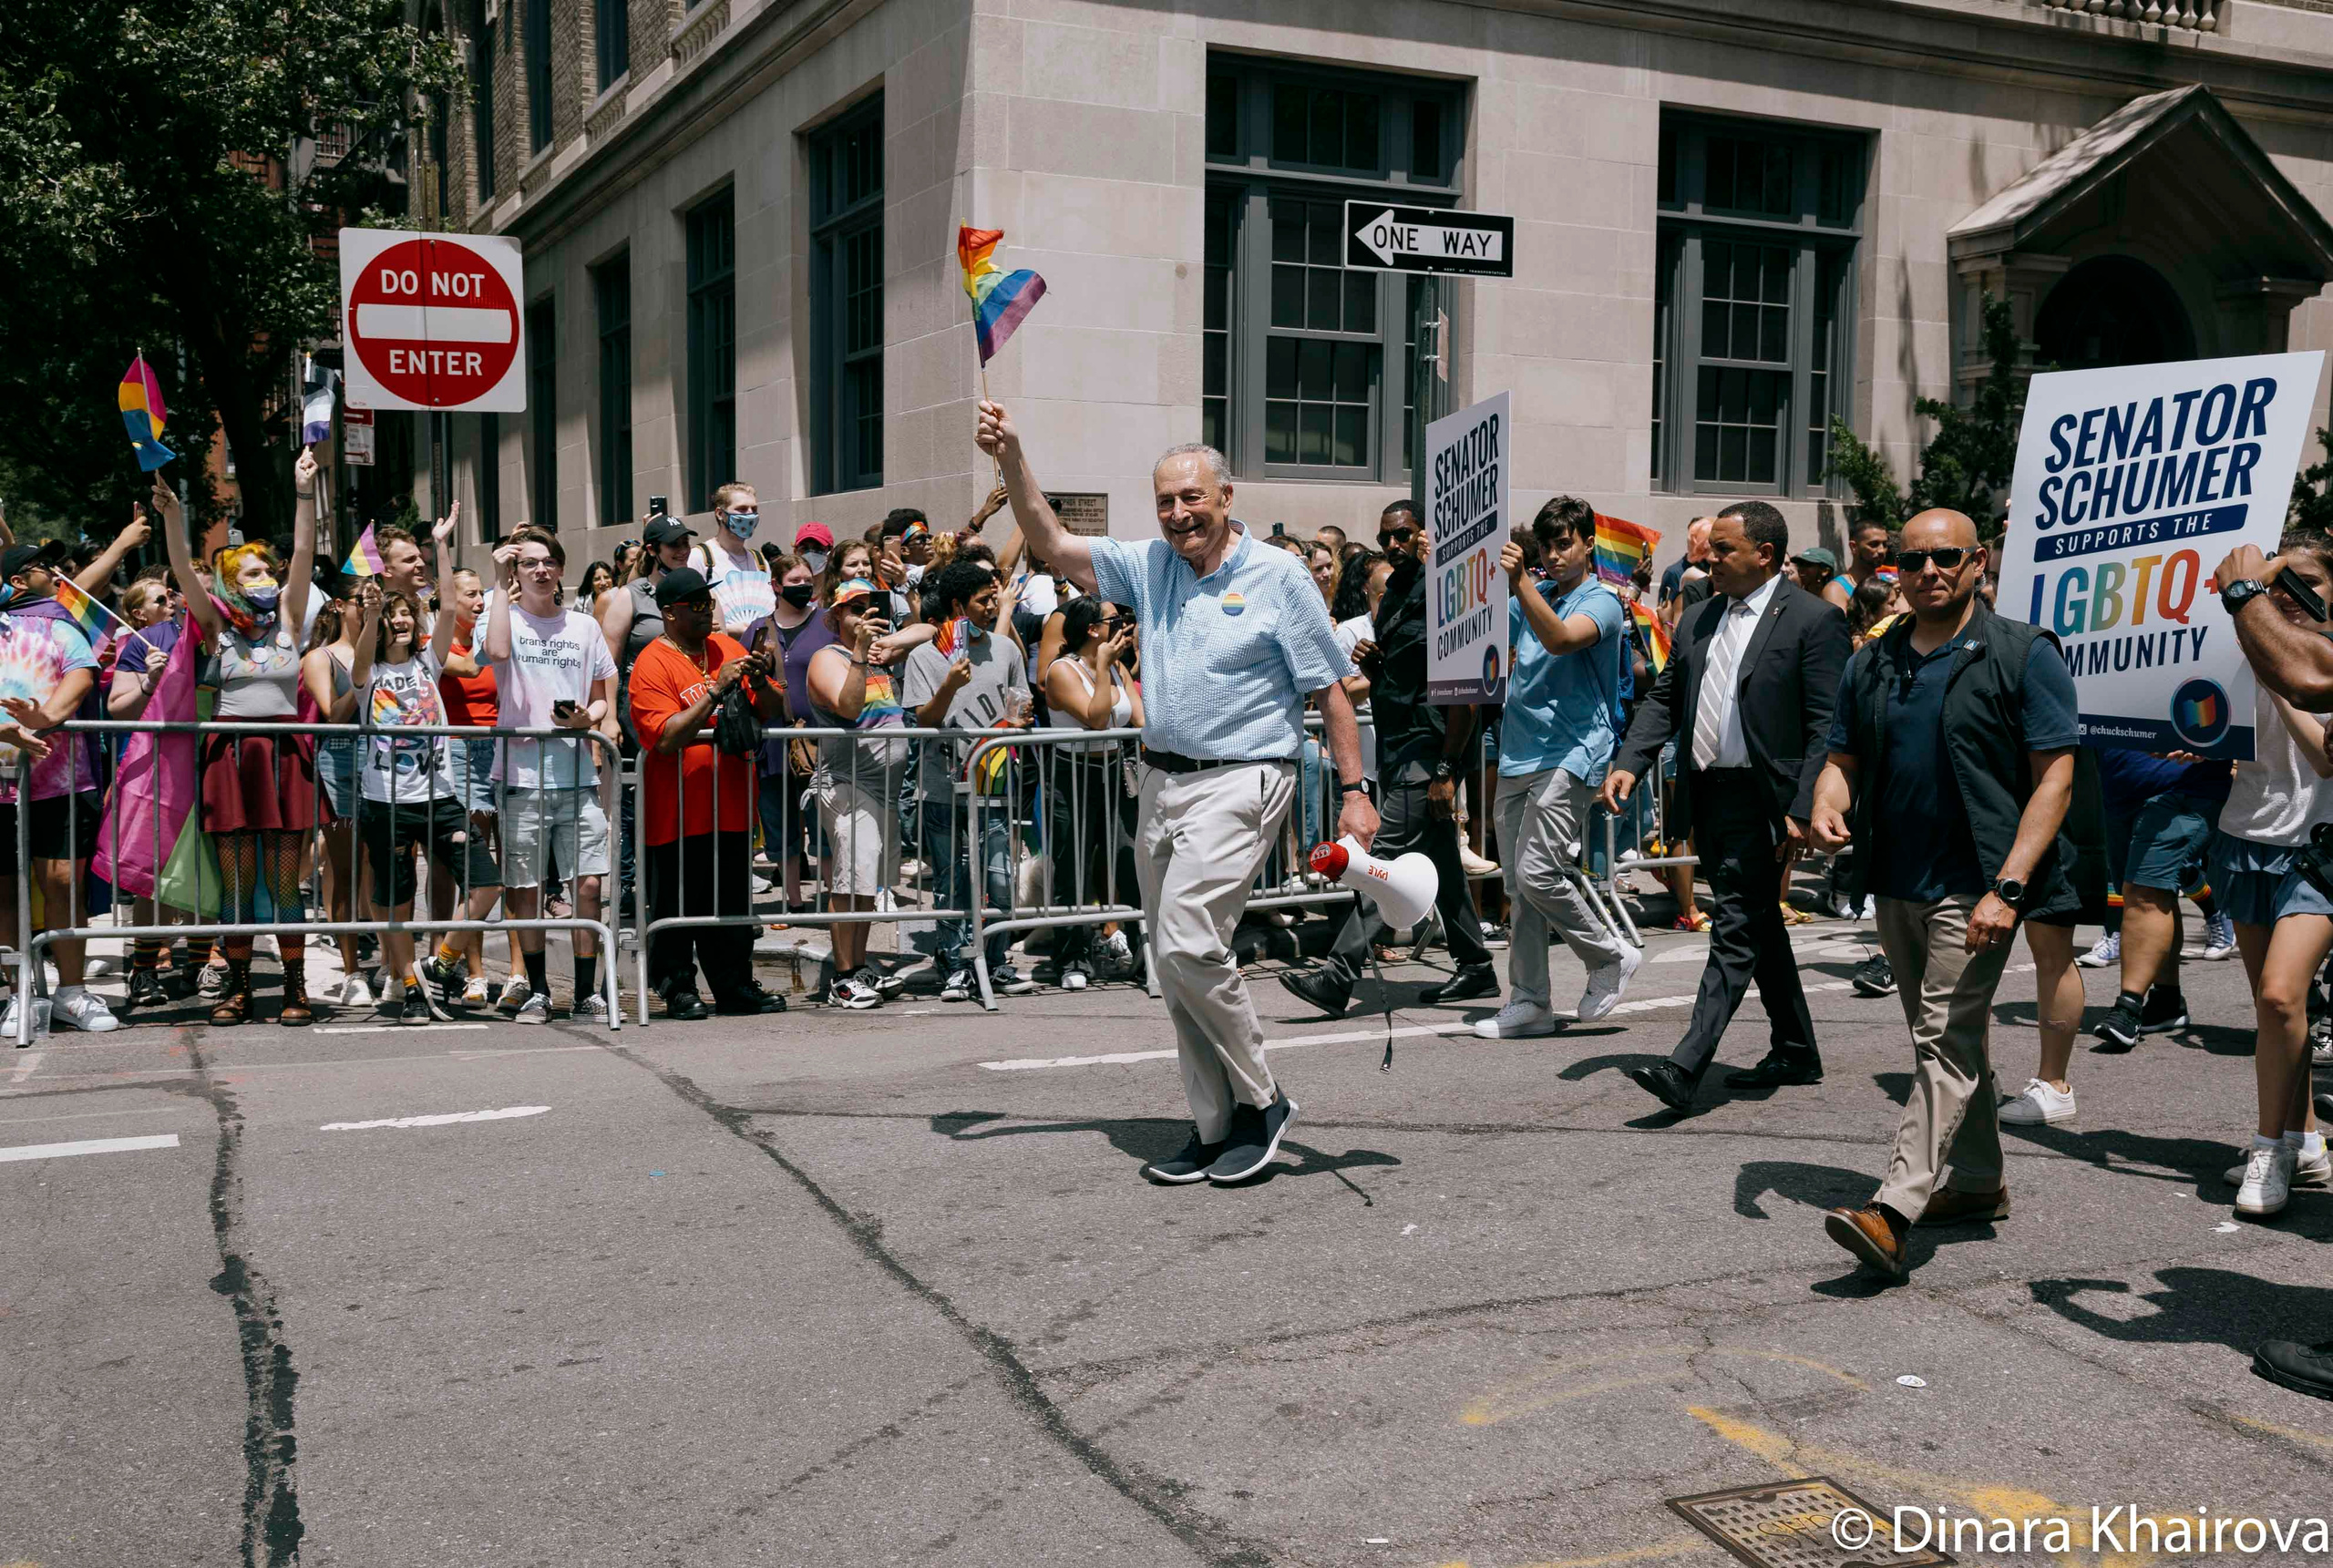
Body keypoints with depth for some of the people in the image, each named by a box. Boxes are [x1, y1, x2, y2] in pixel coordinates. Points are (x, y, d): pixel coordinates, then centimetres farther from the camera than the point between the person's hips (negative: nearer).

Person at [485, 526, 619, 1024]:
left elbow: (604, 699, 18)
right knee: (525, 890, 4)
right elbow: (497, 651, -21)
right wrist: (502, 584, -14)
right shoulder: (507, 618, 4)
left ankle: (587, 992, 5)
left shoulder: (584, 626, 13)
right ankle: (536, 989, 18)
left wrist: (588, 717, -5)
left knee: (588, 886, -4)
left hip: (578, 776, 2)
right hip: (521, 776, -2)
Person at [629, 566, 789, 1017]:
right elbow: (667, 739, -20)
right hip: (678, 814, -5)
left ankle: (736, 986, 18)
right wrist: (716, 691, -22)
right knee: (677, 908, 2)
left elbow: (774, 713, 11)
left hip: (731, 807, 5)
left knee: (733, 906, 10)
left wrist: (759, 681, -10)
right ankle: (677, 988, 13)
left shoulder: (729, 648, 10)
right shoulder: (651, 665, -8)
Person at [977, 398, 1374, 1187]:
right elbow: (1053, 546, 9)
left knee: (1189, 943, -19)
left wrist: (1354, 791, -8)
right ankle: (1215, 1126, 16)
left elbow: (1331, 689, -3)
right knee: (1173, 965, 7)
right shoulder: (1150, 566, 11)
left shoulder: (1277, 576, -4)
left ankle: (1261, 1101, 0)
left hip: (1239, 782, -7)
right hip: (1162, 780, 7)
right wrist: (1012, 462, -3)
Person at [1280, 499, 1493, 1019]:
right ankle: (1475, 967, 22)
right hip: (1397, 745, 10)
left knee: (1390, 857, -13)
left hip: (1428, 746, -10)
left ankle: (1340, 974, -17)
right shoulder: (1392, 597, 16)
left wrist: (1446, 771, -20)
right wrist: (1369, 664, 2)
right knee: (1441, 863, 14)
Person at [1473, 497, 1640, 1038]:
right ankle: (1528, 1003, 11)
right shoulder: (1534, 596, 18)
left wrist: (1518, 581, -35)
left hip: (1569, 756, -7)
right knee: (1518, 887, 5)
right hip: (1517, 757, 7)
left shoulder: (1601, 601, -5)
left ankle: (1611, 956, 4)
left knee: (1537, 872, -17)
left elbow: (1561, 639, -25)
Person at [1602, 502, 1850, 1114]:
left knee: (1736, 931, -9)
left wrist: (1802, 811, -18)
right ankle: (1797, 1052, 30)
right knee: (1759, 927, 17)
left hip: (1763, 802, -8)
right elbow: (1664, 699, 16)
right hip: (1707, 797, 8)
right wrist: (1629, 763, 0)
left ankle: (1685, 1068, -14)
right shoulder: (1698, 619, 13)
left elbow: (1827, 725, -12)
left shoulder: (1813, 619, -8)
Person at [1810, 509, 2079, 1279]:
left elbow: (2054, 776, -9)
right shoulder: (1872, 664, 11)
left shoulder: (2022, 655, -6)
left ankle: (1894, 1211, -20)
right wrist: (1827, 808, -9)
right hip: (1897, 883, 6)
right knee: (1948, 1037, 17)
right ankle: (1978, 1182, 31)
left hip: (1975, 887, -6)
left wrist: (2007, 887, -18)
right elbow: (1844, 759, 16)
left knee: (1945, 1040, -13)